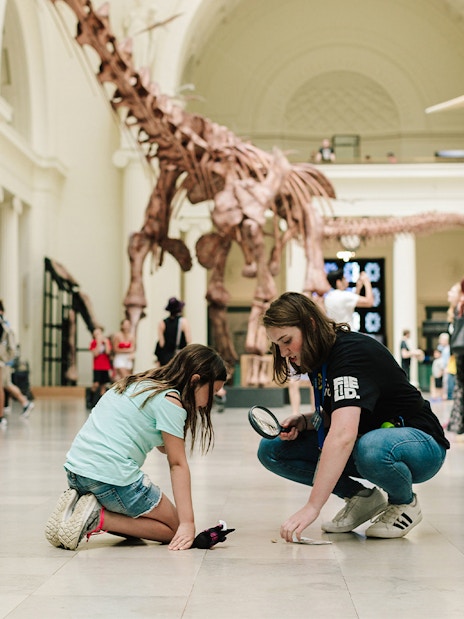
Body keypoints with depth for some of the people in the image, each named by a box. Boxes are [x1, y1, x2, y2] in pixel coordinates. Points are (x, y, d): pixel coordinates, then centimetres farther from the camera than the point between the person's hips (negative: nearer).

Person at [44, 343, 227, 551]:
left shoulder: (139, 384, 19)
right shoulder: (170, 400, -8)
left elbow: (163, 447, 21)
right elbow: (177, 464, -10)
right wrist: (187, 522, -10)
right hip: (112, 477, -9)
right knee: (174, 529, 5)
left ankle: (79, 505, 6)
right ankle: (99, 519, -10)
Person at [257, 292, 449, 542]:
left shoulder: (352, 352, -27)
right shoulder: (321, 357, 0)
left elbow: (344, 434, -41)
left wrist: (312, 507, -46)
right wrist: (304, 421, -9)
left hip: (418, 440, -8)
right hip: (361, 440, 8)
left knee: (370, 449, -44)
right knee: (271, 449, -4)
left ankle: (405, 503, -9)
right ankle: (361, 496, 2)